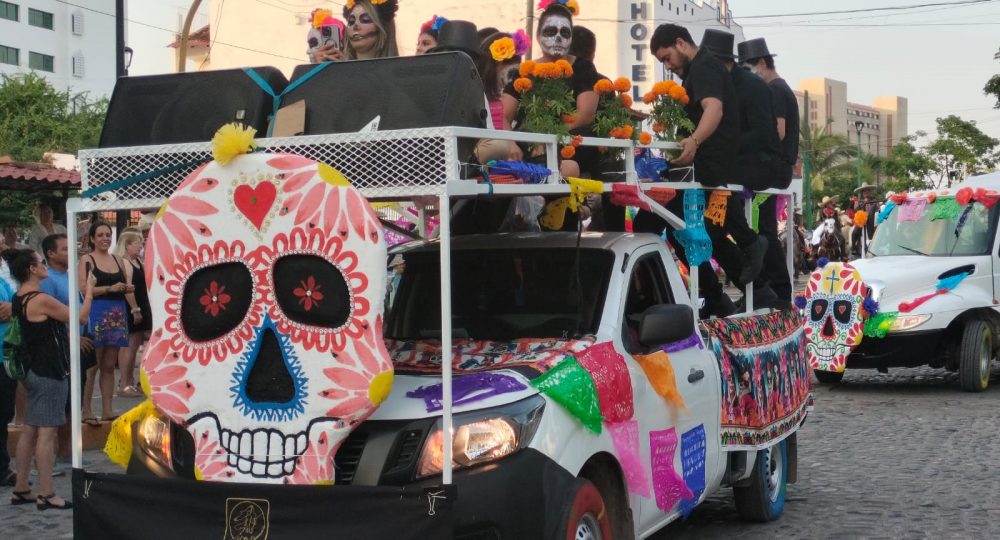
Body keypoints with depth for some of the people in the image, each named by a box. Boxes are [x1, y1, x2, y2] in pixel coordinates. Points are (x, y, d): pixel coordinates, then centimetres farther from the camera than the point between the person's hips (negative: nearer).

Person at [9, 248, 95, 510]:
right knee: (46, 432, -6)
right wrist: (89, 292, 4)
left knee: (30, 429, 13)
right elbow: (80, 317, -11)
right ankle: (46, 494, -2)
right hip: (50, 374, -9)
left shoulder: (19, 299, 7)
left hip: (35, 370, 9)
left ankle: (21, 489, 19)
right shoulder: (41, 300, -19)